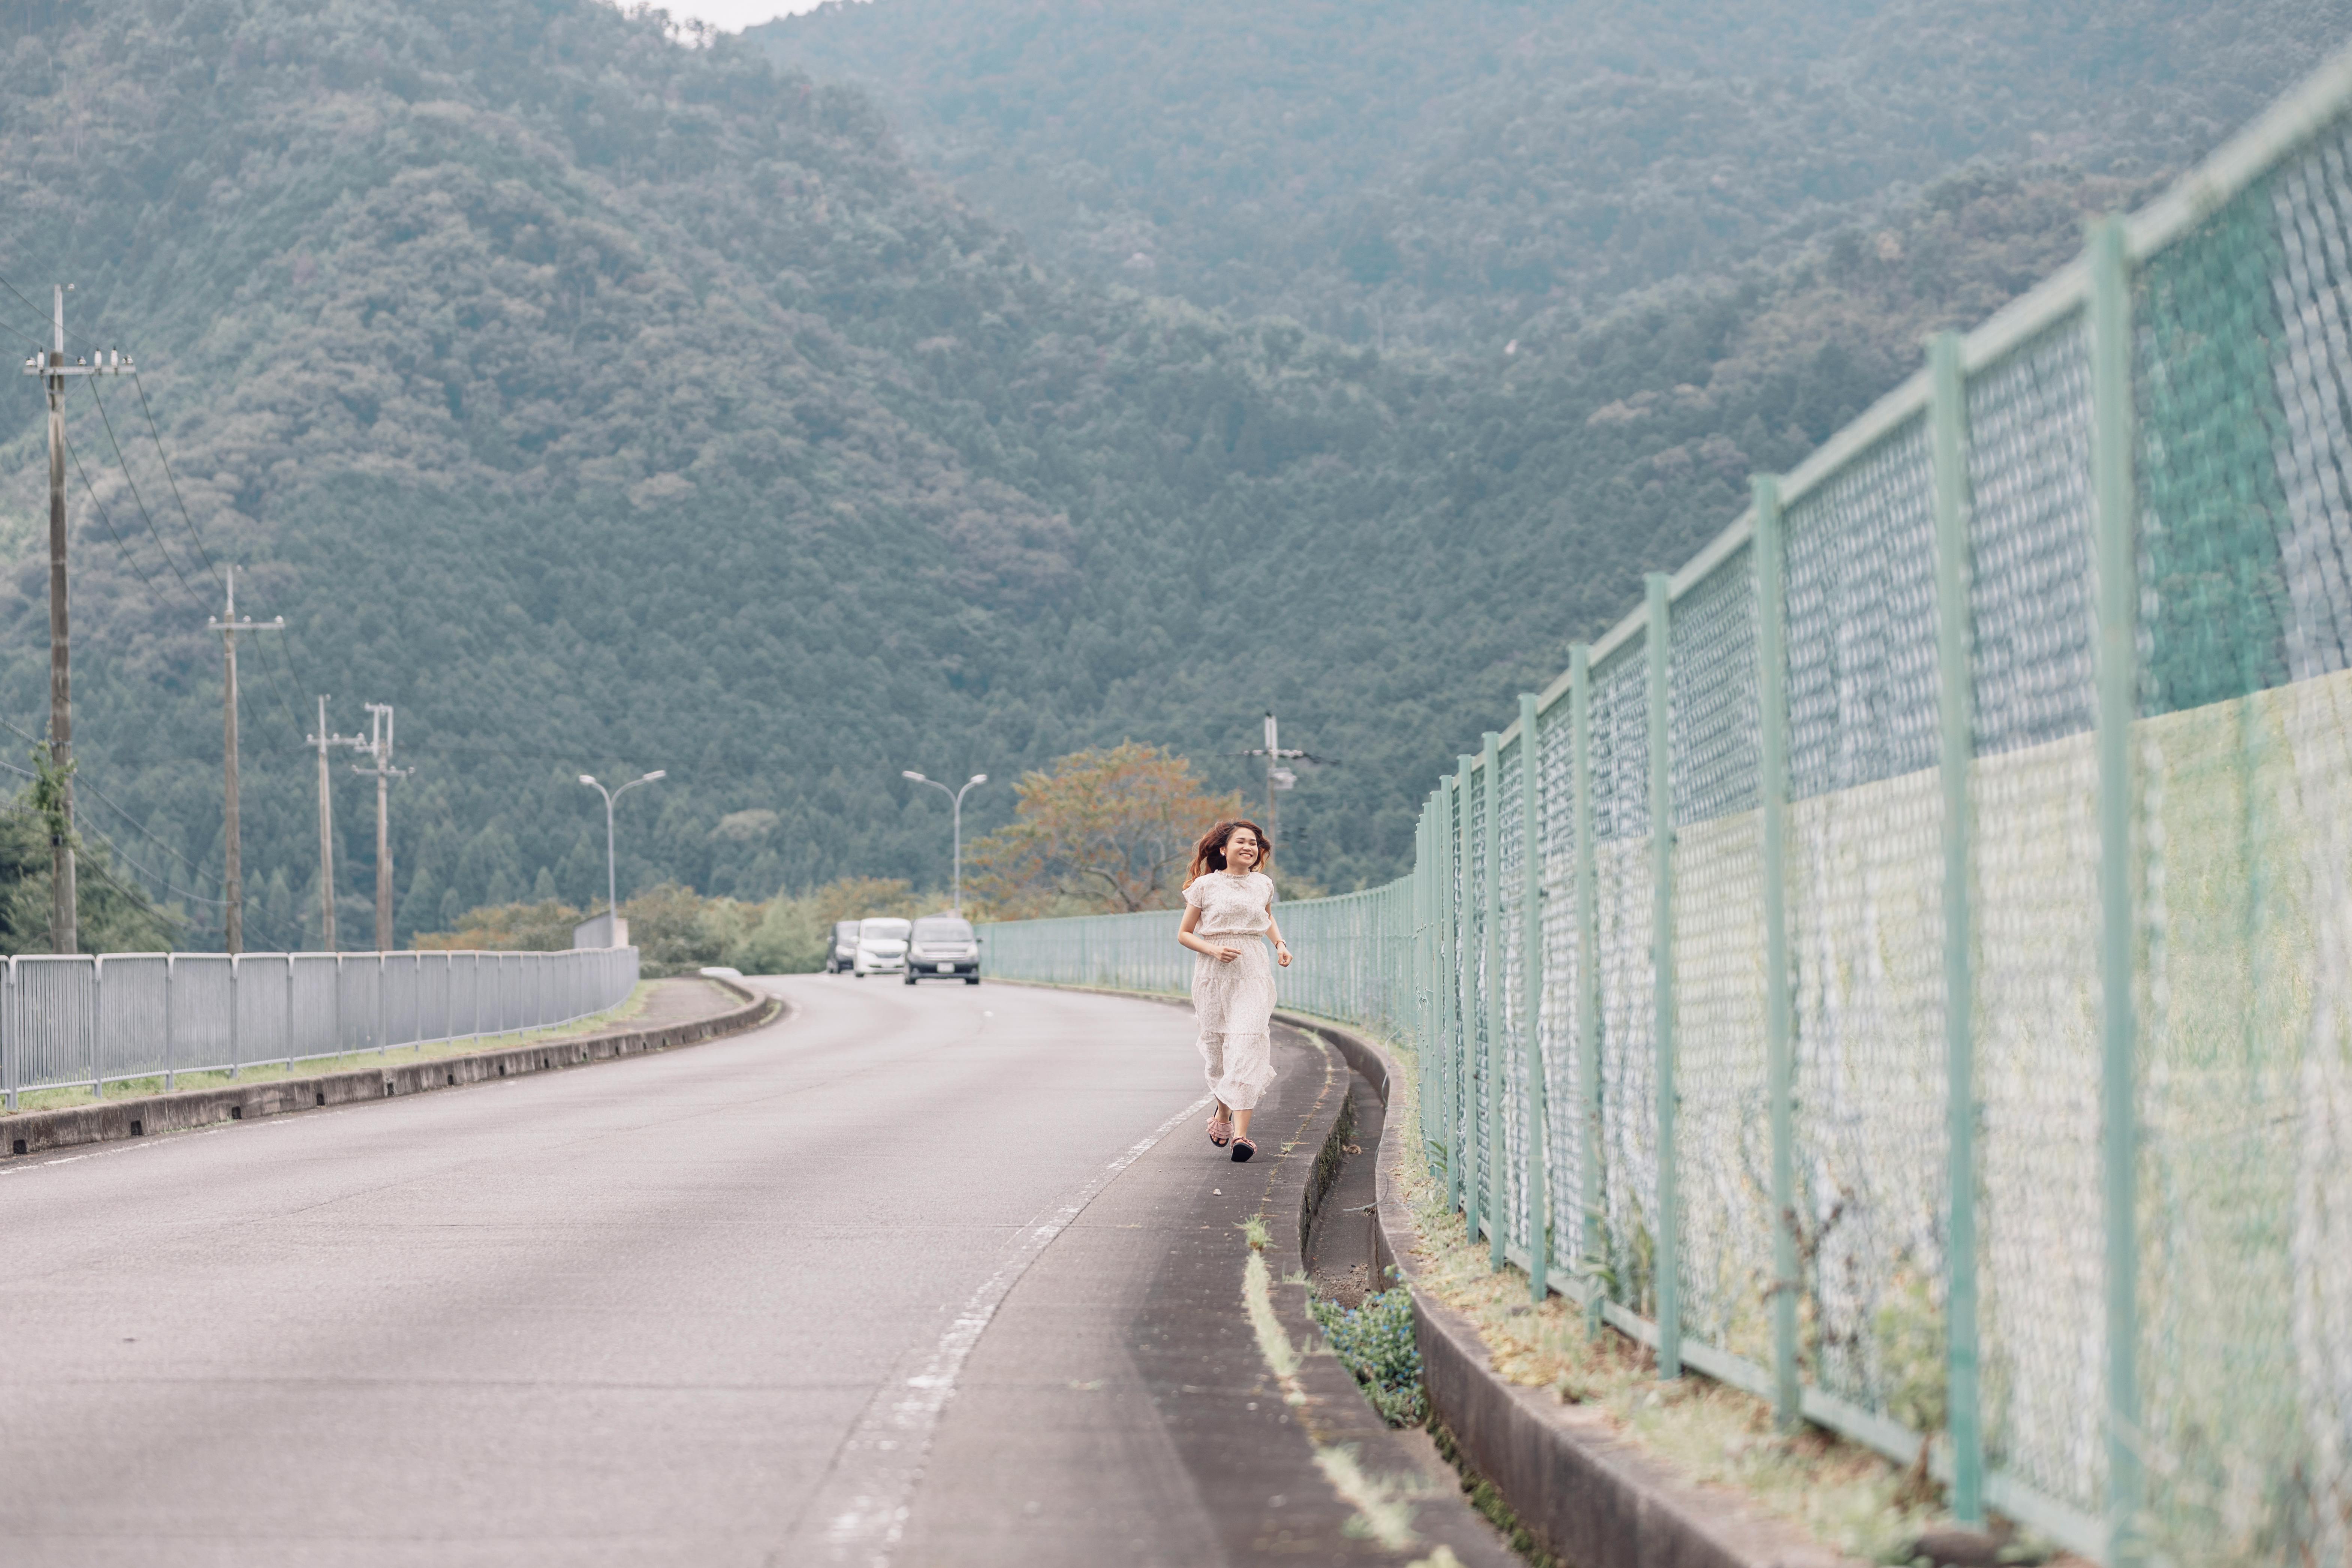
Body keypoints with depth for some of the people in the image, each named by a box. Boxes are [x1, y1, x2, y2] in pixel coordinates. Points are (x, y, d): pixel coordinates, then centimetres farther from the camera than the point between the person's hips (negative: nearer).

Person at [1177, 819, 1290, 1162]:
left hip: (1253, 973, 1)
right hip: (1213, 975, -1)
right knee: (1217, 1046, 6)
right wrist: (1214, 950, -13)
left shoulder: (1263, 884, 10)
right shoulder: (1206, 886, 0)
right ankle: (1223, 1111, 38)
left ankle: (1241, 1133, -22)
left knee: (1249, 1044, -15)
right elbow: (1184, 934, 4)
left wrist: (1281, 944, 15)